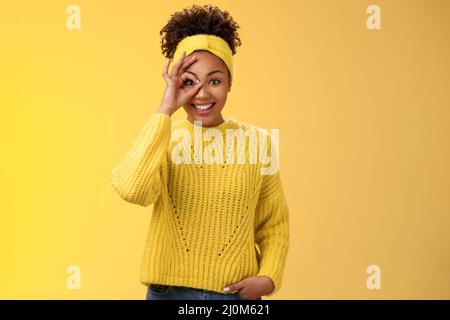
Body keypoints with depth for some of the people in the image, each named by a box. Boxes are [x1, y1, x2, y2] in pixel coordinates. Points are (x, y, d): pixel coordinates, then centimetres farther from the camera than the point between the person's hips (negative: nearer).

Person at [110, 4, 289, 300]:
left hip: (237, 293, 1)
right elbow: (132, 189, -27)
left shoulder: (258, 142, -2)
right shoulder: (162, 140, -6)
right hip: (169, 292, 0)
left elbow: (275, 224, 6)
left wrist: (269, 278, -10)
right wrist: (166, 109, -23)